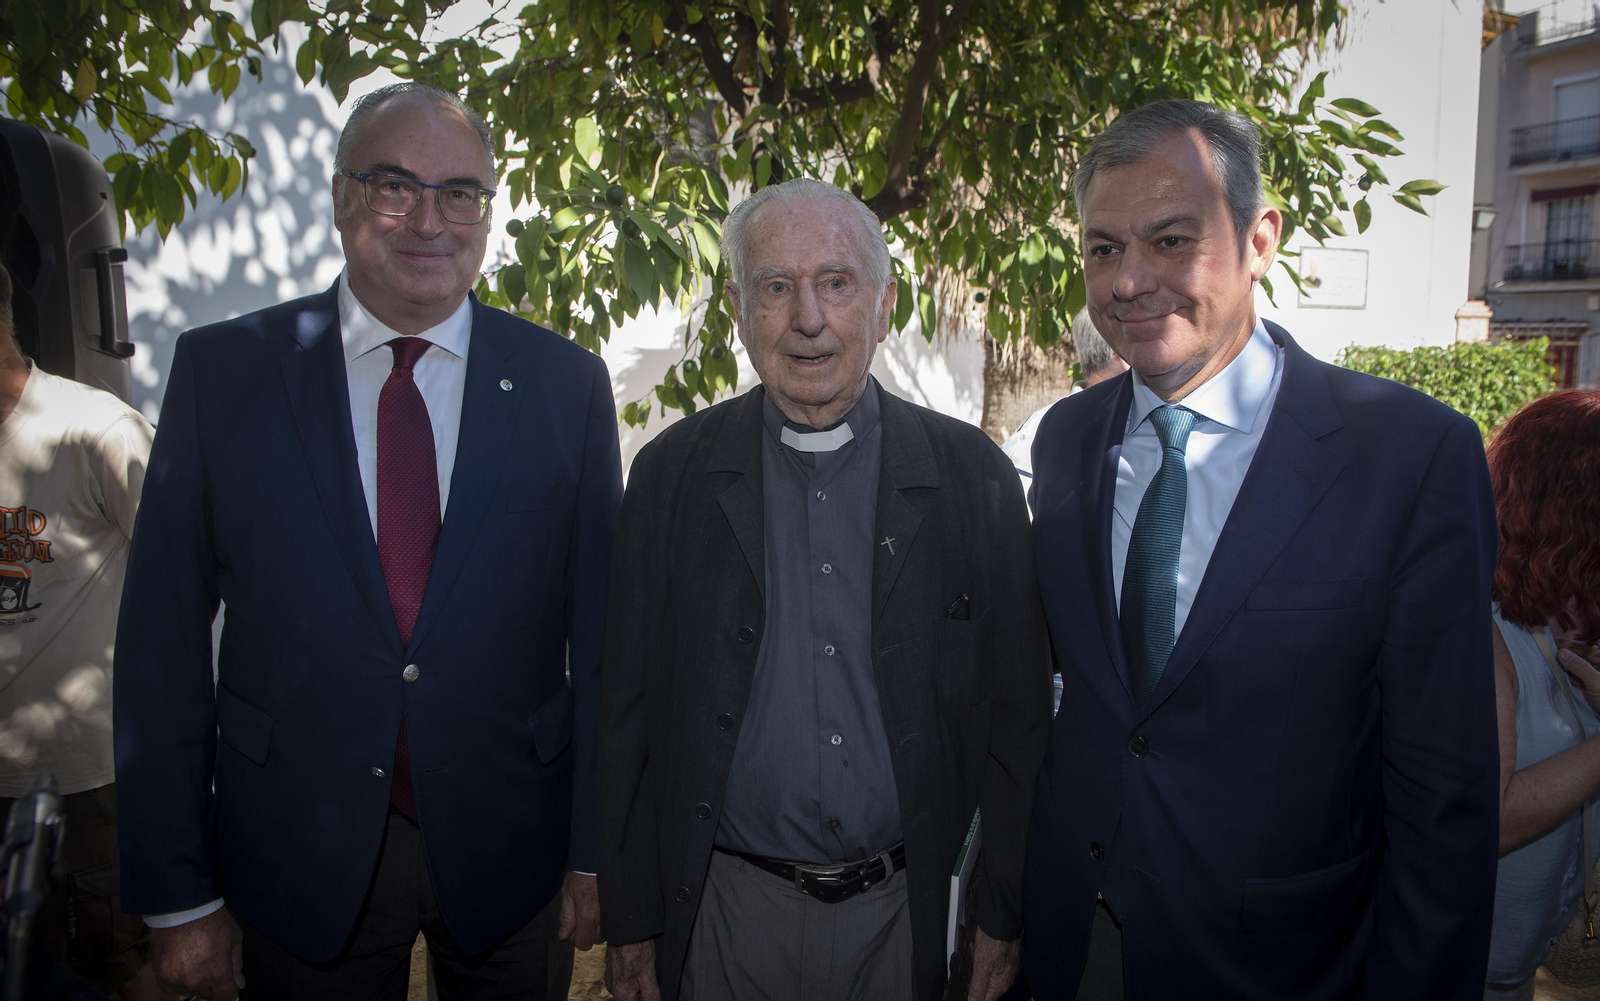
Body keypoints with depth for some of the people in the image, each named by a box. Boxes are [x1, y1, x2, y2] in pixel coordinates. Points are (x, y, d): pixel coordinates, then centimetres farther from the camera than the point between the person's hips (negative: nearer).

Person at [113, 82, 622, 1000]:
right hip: (301, 858, 0)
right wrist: (178, 894, -3)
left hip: (508, 852, 1)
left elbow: (601, 631, -3)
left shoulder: (568, 384, -4)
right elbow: (164, 641, -4)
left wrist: (595, 855, -1)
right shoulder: (222, 370, -5)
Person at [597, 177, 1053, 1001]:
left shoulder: (973, 475, -5)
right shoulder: (670, 473, -3)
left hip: (907, 910, 0)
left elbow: (1017, 715, -1)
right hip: (730, 910, 1)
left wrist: (1005, 915, -1)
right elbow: (629, 713, -1)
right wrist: (630, 920, 0)